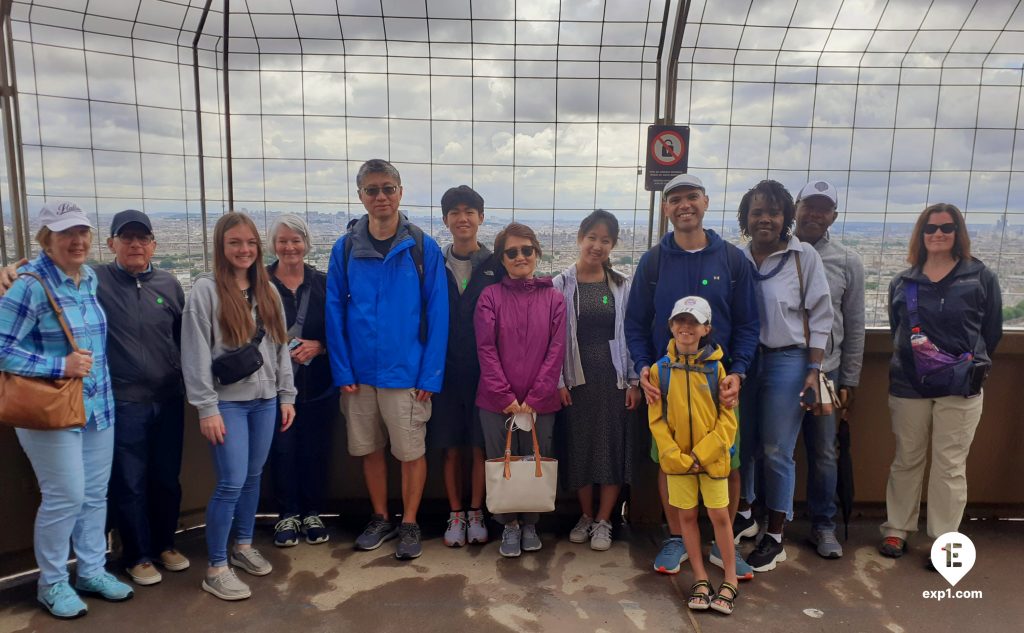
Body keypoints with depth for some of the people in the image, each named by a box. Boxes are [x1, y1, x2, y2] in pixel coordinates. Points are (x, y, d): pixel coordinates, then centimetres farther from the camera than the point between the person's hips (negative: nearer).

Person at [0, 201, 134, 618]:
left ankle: (92, 571, 30)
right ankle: (51, 584, 22)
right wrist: (61, 366, -21)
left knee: (96, 494, 14)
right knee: (66, 497, 1)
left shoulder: (91, 278, 7)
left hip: (98, 406, 7)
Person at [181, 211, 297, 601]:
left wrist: (286, 395, 9)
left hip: (264, 400, 5)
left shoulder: (268, 291, 8)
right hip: (227, 402, -5)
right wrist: (206, 408, -14)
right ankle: (216, 569, 9)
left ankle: (243, 546, 32)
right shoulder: (206, 290, -8)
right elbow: (196, 354, -11)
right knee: (232, 483, -5)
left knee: (253, 478, 14)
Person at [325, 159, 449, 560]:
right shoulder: (345, 249, 1)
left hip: (406, 372, -3)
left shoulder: (423, 248, -6)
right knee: (369, 450, 15)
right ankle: (380, 518, 34)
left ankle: (409, 524, 26)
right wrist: (342, 371, -4)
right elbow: (335, 312, 2)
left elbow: (437, 315, -7)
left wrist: (431, 375, -11)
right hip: (359, 373, 3)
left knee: (411, 452, 6)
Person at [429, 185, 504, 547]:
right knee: (451, 448, 8)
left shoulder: (497, 266, 1)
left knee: (481, 446, 7)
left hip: (484, 370, -1)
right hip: (445, 369, 1)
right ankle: (455, 514, 23)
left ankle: (475, 512, 23)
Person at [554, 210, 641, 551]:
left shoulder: (623, 286, 4)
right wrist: (558, 381, -7)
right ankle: (586, 516, 25)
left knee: (613, 447, 3)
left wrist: (635, 380, -1)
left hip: (614, 378, 1)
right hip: (576, 379, -1)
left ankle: (603, 521, 17)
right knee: (580, 447, 7)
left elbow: (632, 334, 4)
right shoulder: (561, 285, -1)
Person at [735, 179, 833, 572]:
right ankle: (743, 514, 35)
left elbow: (819, 316, -3)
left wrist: (814, 370, -7)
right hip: (741, 361, 3)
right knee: (742, 444, 13)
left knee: (776, 451, 3)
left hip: (786, 361, -3)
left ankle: (774, 537, 18)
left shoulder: (804, 257, -3)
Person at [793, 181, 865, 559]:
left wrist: (849, 382, 4)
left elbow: (854, 327, 5)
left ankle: (823, 526, 27)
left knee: (823, 454, 11)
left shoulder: (848, 262, 2)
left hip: (822, 372, 1)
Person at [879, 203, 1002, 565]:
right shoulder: (902, 283, 7)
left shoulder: (981, 277, 0)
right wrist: (912, 363, 7)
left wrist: (970, 368, 6)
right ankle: (897, 529, 21)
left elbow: (992, 332, 5)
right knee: (906, 461, 10)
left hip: (960, 389, -2)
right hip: (908, 386, 2)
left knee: (950, 466, 3)